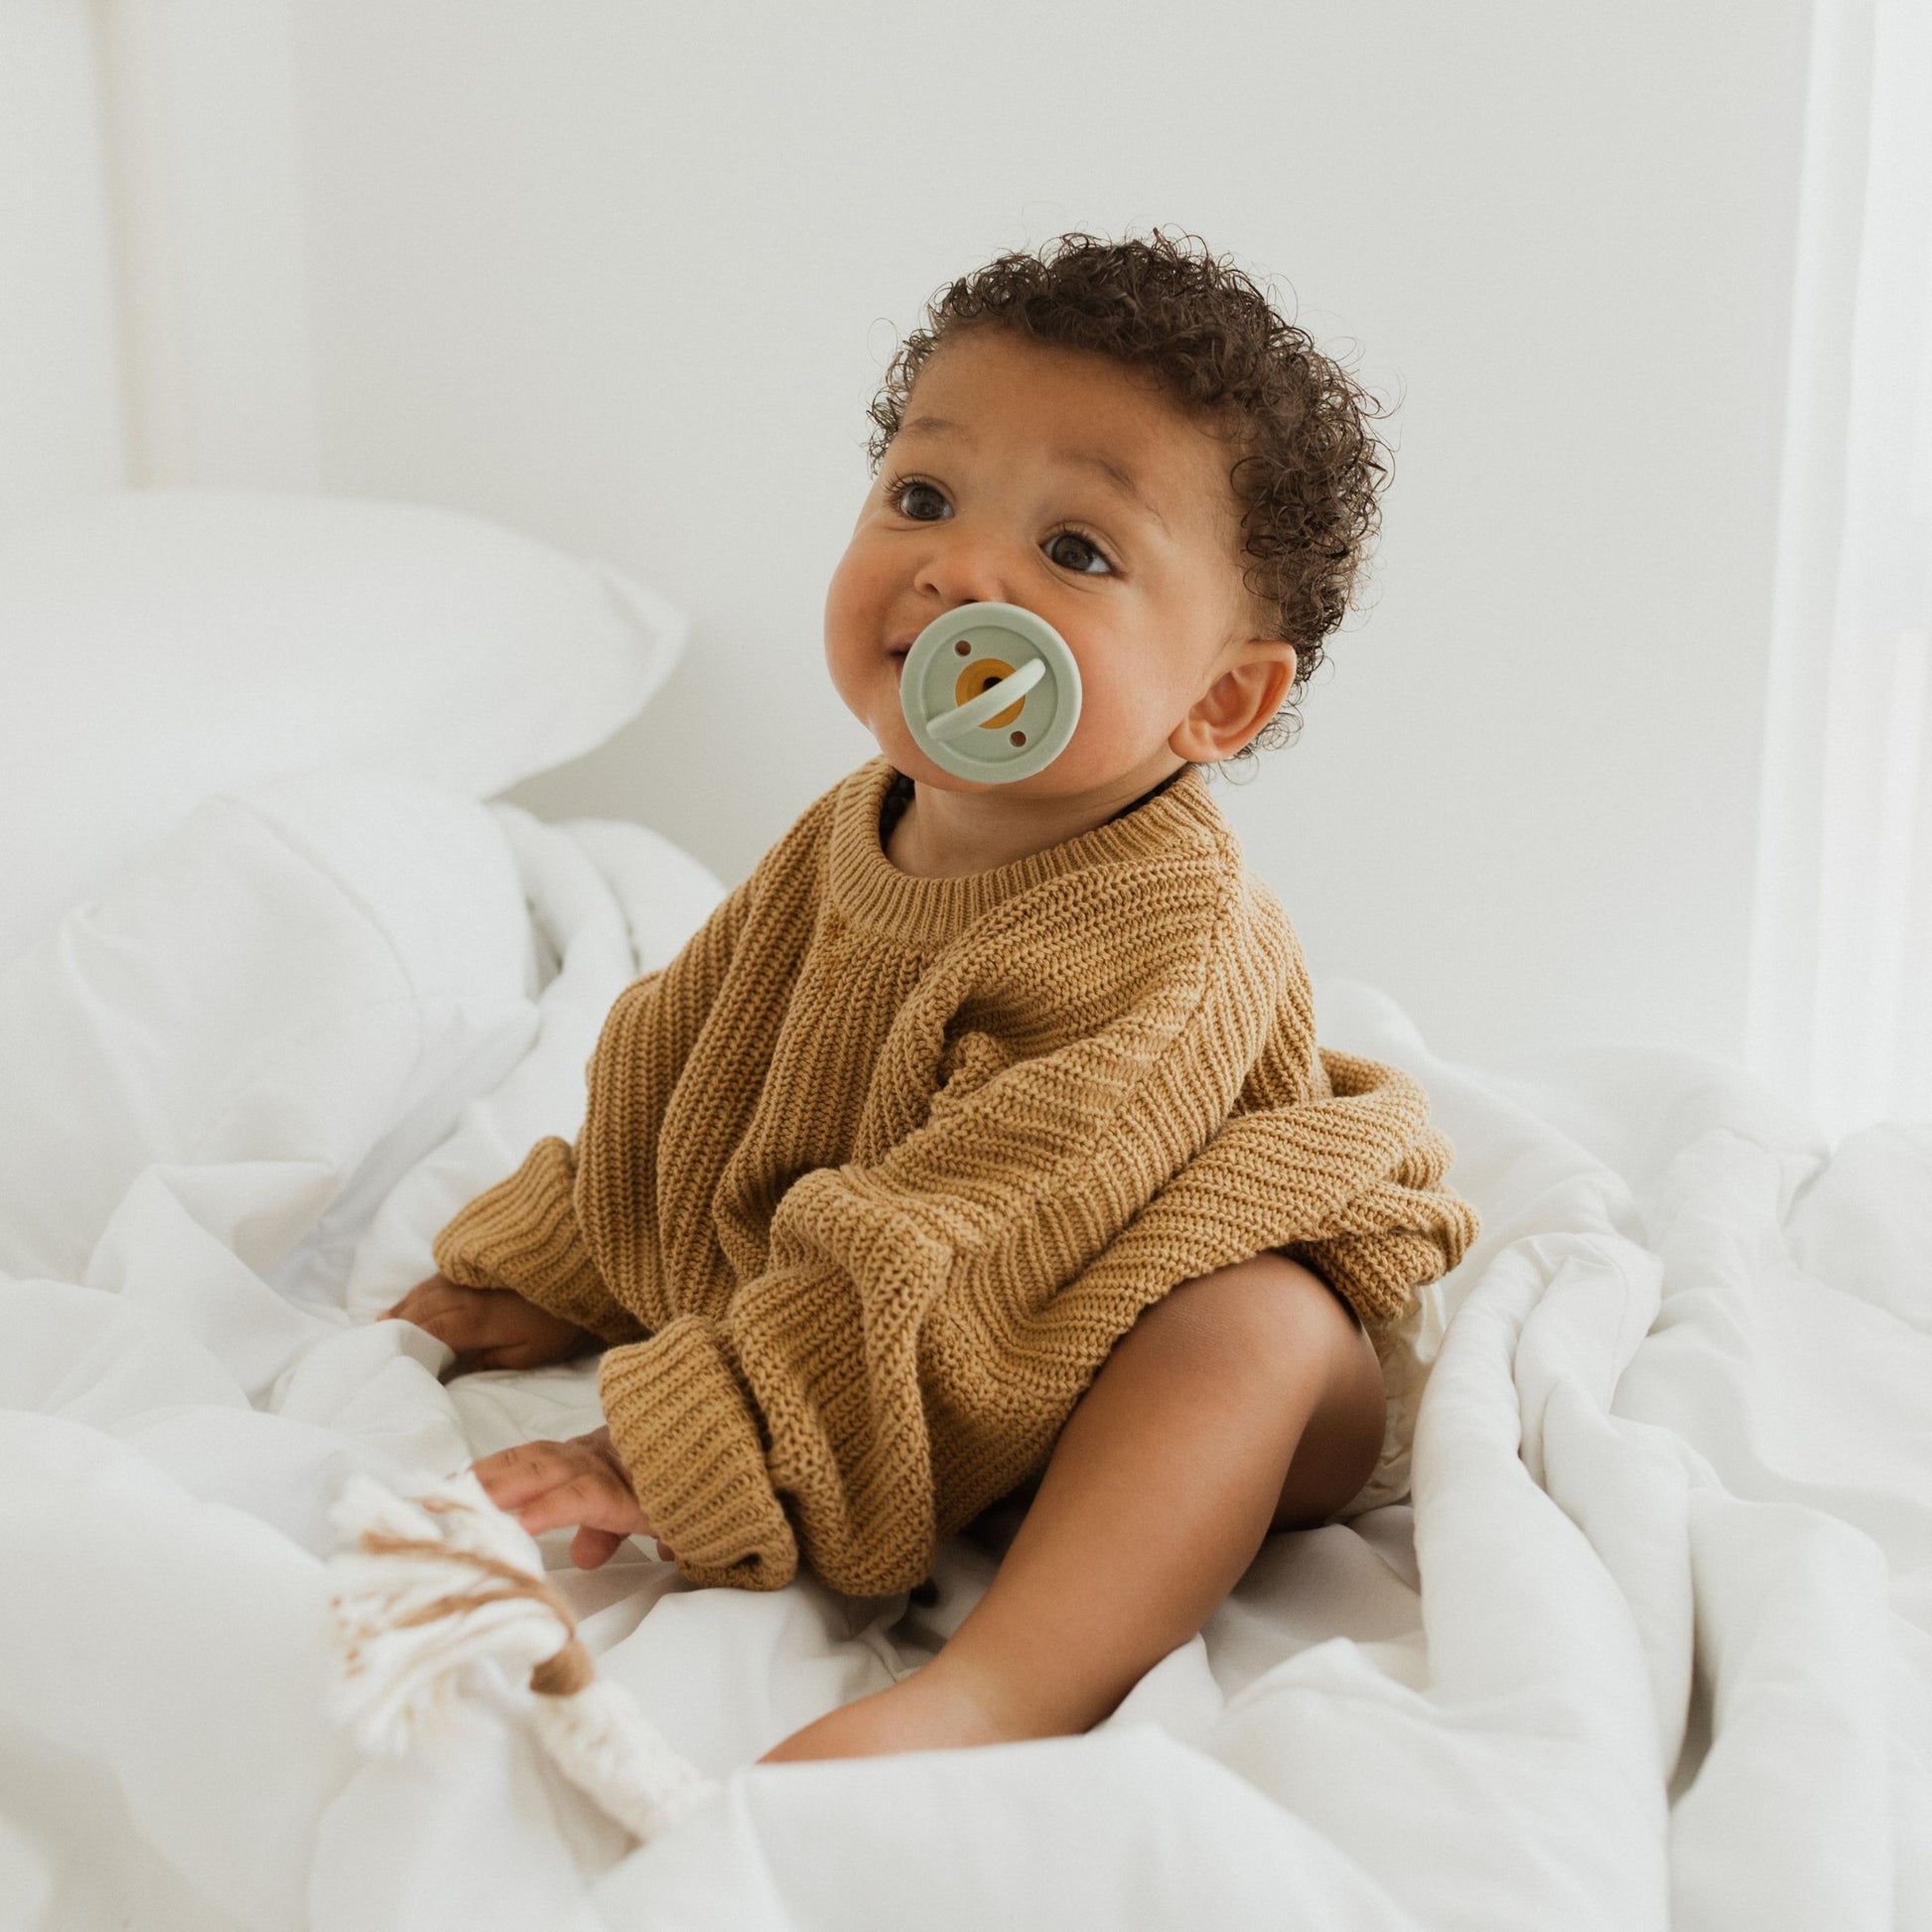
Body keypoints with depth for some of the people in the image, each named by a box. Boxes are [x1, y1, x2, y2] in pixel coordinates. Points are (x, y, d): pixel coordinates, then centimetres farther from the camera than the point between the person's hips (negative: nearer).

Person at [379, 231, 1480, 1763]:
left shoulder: (1160, 943, -29)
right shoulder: (850, 839, -5)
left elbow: (950, 1271, -33)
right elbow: (676, 1075, 11)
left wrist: (688, 1449, -32)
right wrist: (551, 1282, 12)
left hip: (1129, 1372, -8)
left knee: (1251, 1324, -39)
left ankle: (1000, 1694, -52)